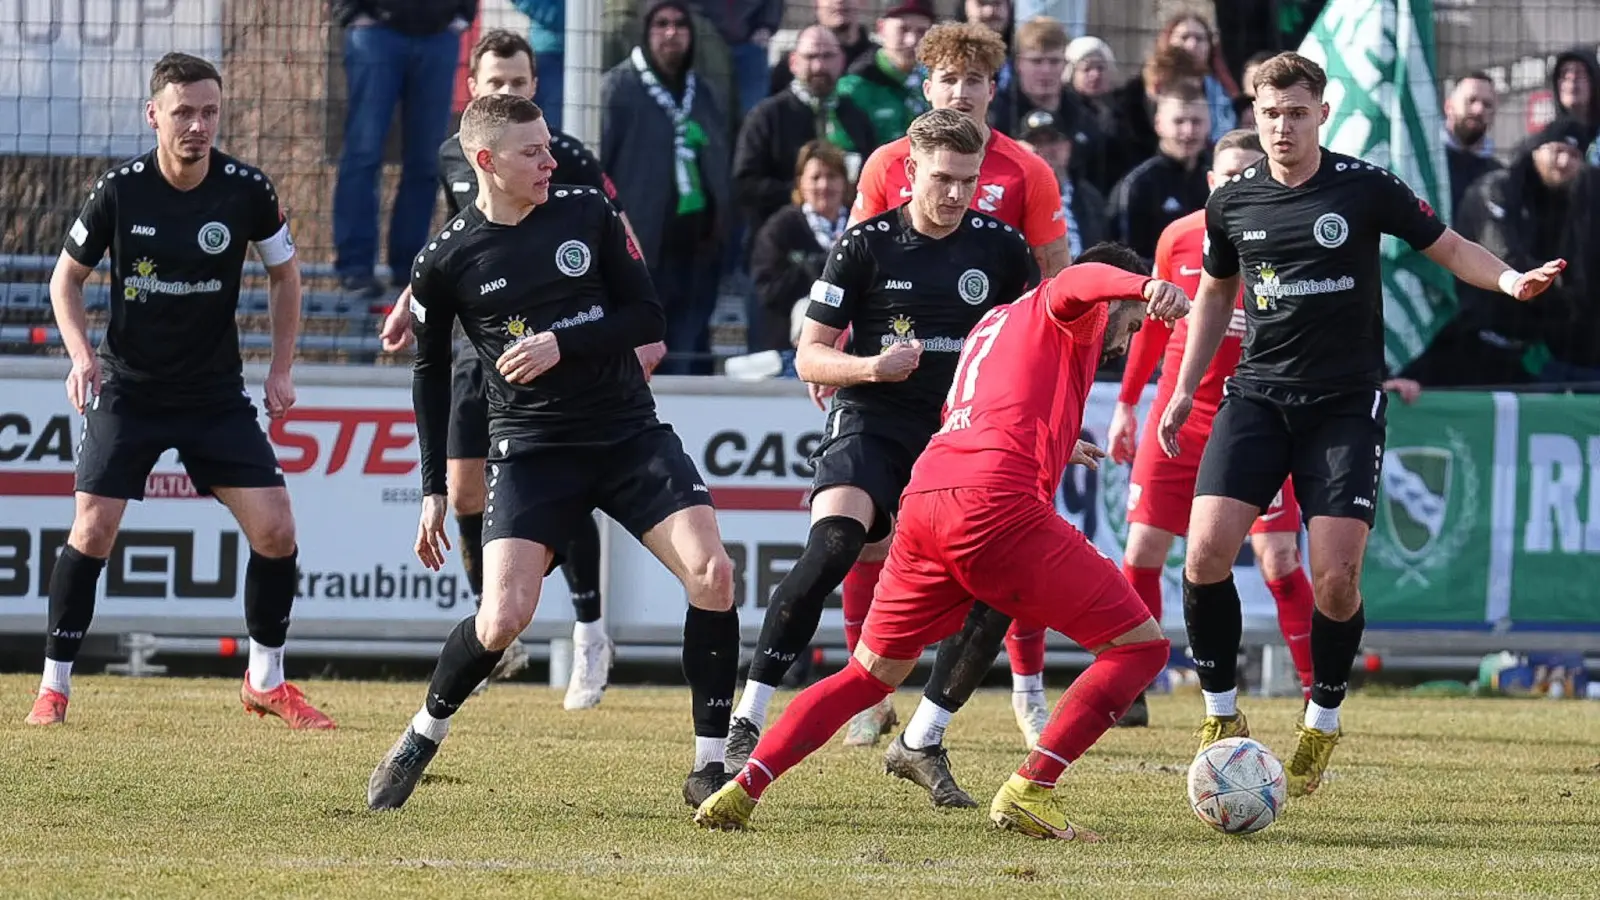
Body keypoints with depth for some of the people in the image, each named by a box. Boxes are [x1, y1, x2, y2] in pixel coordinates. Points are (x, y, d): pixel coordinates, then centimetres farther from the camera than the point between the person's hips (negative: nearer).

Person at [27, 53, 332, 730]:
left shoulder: (247, 190, -9)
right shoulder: (119, 190, -11)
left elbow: (283, 273, 9)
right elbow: (67, 277, 3)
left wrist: (282, 368, 3)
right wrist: (82, 357, -11)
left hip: (216, 393, 2)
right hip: (128, 388, -2)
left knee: (275, 529, -6)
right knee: (93, 530, -13)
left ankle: (265, 681, 12)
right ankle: (54, 687, 1)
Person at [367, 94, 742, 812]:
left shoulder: (587, 214, 1)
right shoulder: (446, 260, -3)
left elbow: (648, 318, 2)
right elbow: (430, 372, 10)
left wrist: (562, 343, -14)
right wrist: (434, 489, 9)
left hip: (631, 433, 2)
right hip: (531, 450, -2)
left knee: (712, 574, -15)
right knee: (503, 618, -16)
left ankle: (710, 767, -5)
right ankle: (422, 738, 12)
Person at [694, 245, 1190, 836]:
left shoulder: (994, 323, 35)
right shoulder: (1067, 316, 11)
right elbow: (1079, 280, -14)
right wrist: (1148, 286, -35)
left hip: (923, 503, 8)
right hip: (997, 505, -8)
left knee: (870, 676, 23)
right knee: (1140, 645, -1)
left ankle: (741, 790, 13)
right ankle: (1028, 791, -12)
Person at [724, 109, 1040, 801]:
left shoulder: (1000, 247, 4)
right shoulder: (866, 244, -3)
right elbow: (810, 356, 0)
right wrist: (870, 366, -19)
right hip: (870, 424, -3)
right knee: (832, 547, -27)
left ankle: (921, 741, 7)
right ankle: (746, 725, -26)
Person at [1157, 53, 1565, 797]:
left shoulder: (1365, 189, -5)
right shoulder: (1232, 203, 3)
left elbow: (1449, 247, 3)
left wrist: (1509, 280, -16)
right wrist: (1185, 388, 17)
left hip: (1345, 402, -2)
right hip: (1258, 395, 2)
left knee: (1336, 577, -11)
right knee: (1206, 553, -14)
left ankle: (1322, 721, 13)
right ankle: (1221, 715, 4)